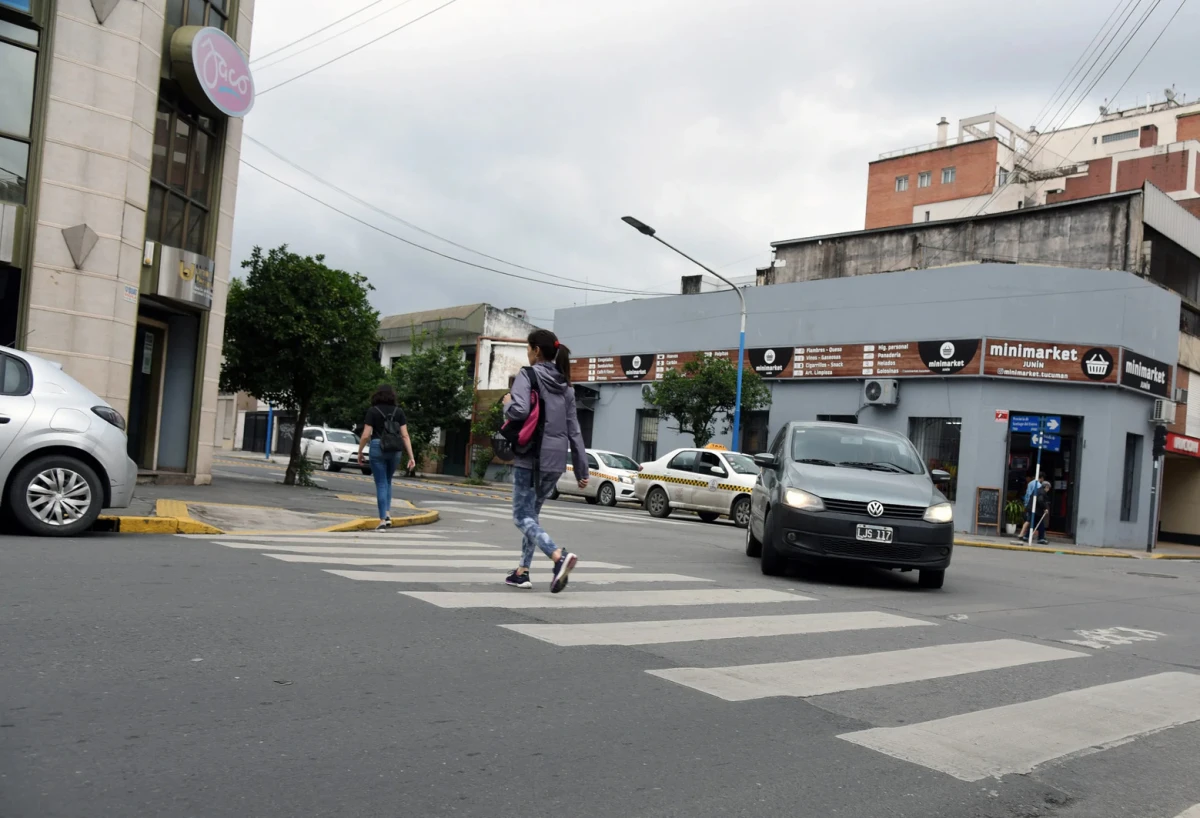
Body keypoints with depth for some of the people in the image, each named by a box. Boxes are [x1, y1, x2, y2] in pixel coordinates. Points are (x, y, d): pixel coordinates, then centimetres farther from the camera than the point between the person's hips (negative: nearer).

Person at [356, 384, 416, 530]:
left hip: (377, 448, -2)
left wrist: (360, 452, 7)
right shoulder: (399, 411, 4)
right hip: (395, 450, 3)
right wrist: (411, 457, -1)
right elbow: (405, 435, -1)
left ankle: (382, 520, -1)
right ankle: (388, 514, 10)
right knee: (387, 481, 21)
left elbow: (366, 435, -7)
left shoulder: (372, 411, -2)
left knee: (381, 484, 3)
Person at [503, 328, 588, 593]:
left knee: (522, 516, -2)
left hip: (531, 457, -7)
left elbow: (519, 411, -23)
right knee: (532, 513, 19)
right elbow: (574, 430, 13)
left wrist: (507, 403, 0)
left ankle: (560, 556, -24)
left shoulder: (527, 375, -6)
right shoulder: (565, 385, 13)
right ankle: (523, 571, 21)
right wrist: (582, 469, 15)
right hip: (557, 460, 7)